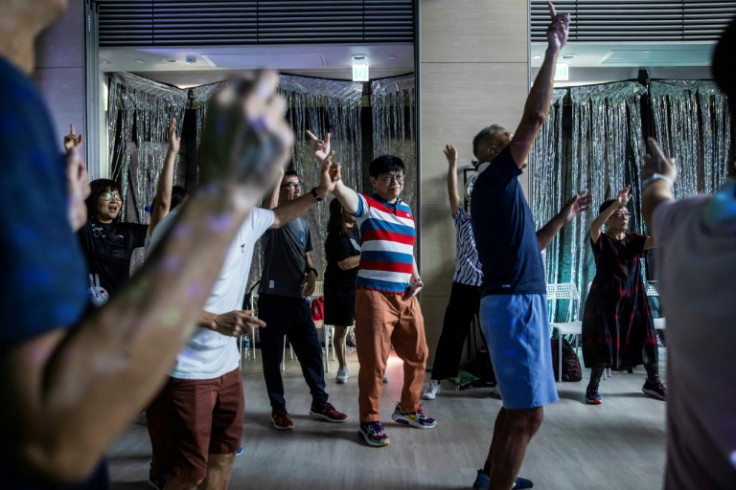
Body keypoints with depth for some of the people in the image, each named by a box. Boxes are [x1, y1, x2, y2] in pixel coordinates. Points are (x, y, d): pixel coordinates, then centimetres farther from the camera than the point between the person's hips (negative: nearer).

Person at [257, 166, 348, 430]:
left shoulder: (303, 223, 14)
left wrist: (311, 272, 0)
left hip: (298, 297, 6)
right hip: (273, 297, -5)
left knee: (312, 351, 9)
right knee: (272, 356, 3)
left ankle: (320, 403, 23)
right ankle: (278, 408, 18)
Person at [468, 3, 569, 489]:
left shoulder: (499, 188, 19)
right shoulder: (494, 178, -9)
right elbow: (536, 116, -15)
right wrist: (554, 47, -9)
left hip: (513, 301, 10)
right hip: (514, 303, -10)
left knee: (518, 405, 18)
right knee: (528, 414, -8)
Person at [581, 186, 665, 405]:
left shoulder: (634, 240, 5)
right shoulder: (600, 241, -8)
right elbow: (594, 226, -30)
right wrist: (616, 203, -39)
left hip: (632, 298, 5)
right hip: (605, 298, -4)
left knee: (646, 338, 9)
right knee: (603, 343, -4)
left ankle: (653, 382, 30)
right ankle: (593, 387, 11)